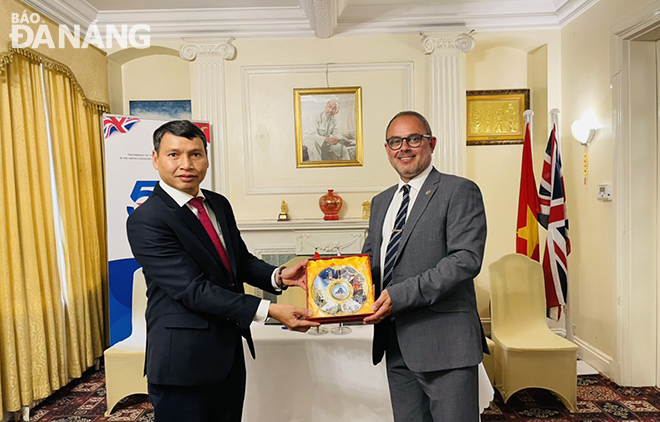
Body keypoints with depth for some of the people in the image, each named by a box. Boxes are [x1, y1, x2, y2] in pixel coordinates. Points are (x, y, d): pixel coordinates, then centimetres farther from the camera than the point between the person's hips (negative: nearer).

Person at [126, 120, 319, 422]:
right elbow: (192, 290, -24)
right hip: (184, 362, -7)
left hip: (229, 351, 7)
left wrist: (278, 276, -9)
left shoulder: (219, 204, 6)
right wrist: (268, 311, -27)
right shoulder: (146, 220, -18)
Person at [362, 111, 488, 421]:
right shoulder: (380, 201, 17)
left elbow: (466, 259, -16)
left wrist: (402, 294, -22)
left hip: (444, 341, -6)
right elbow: (370, 258, 20)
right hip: (396, 344, 7)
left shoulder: (459, 192, -5)